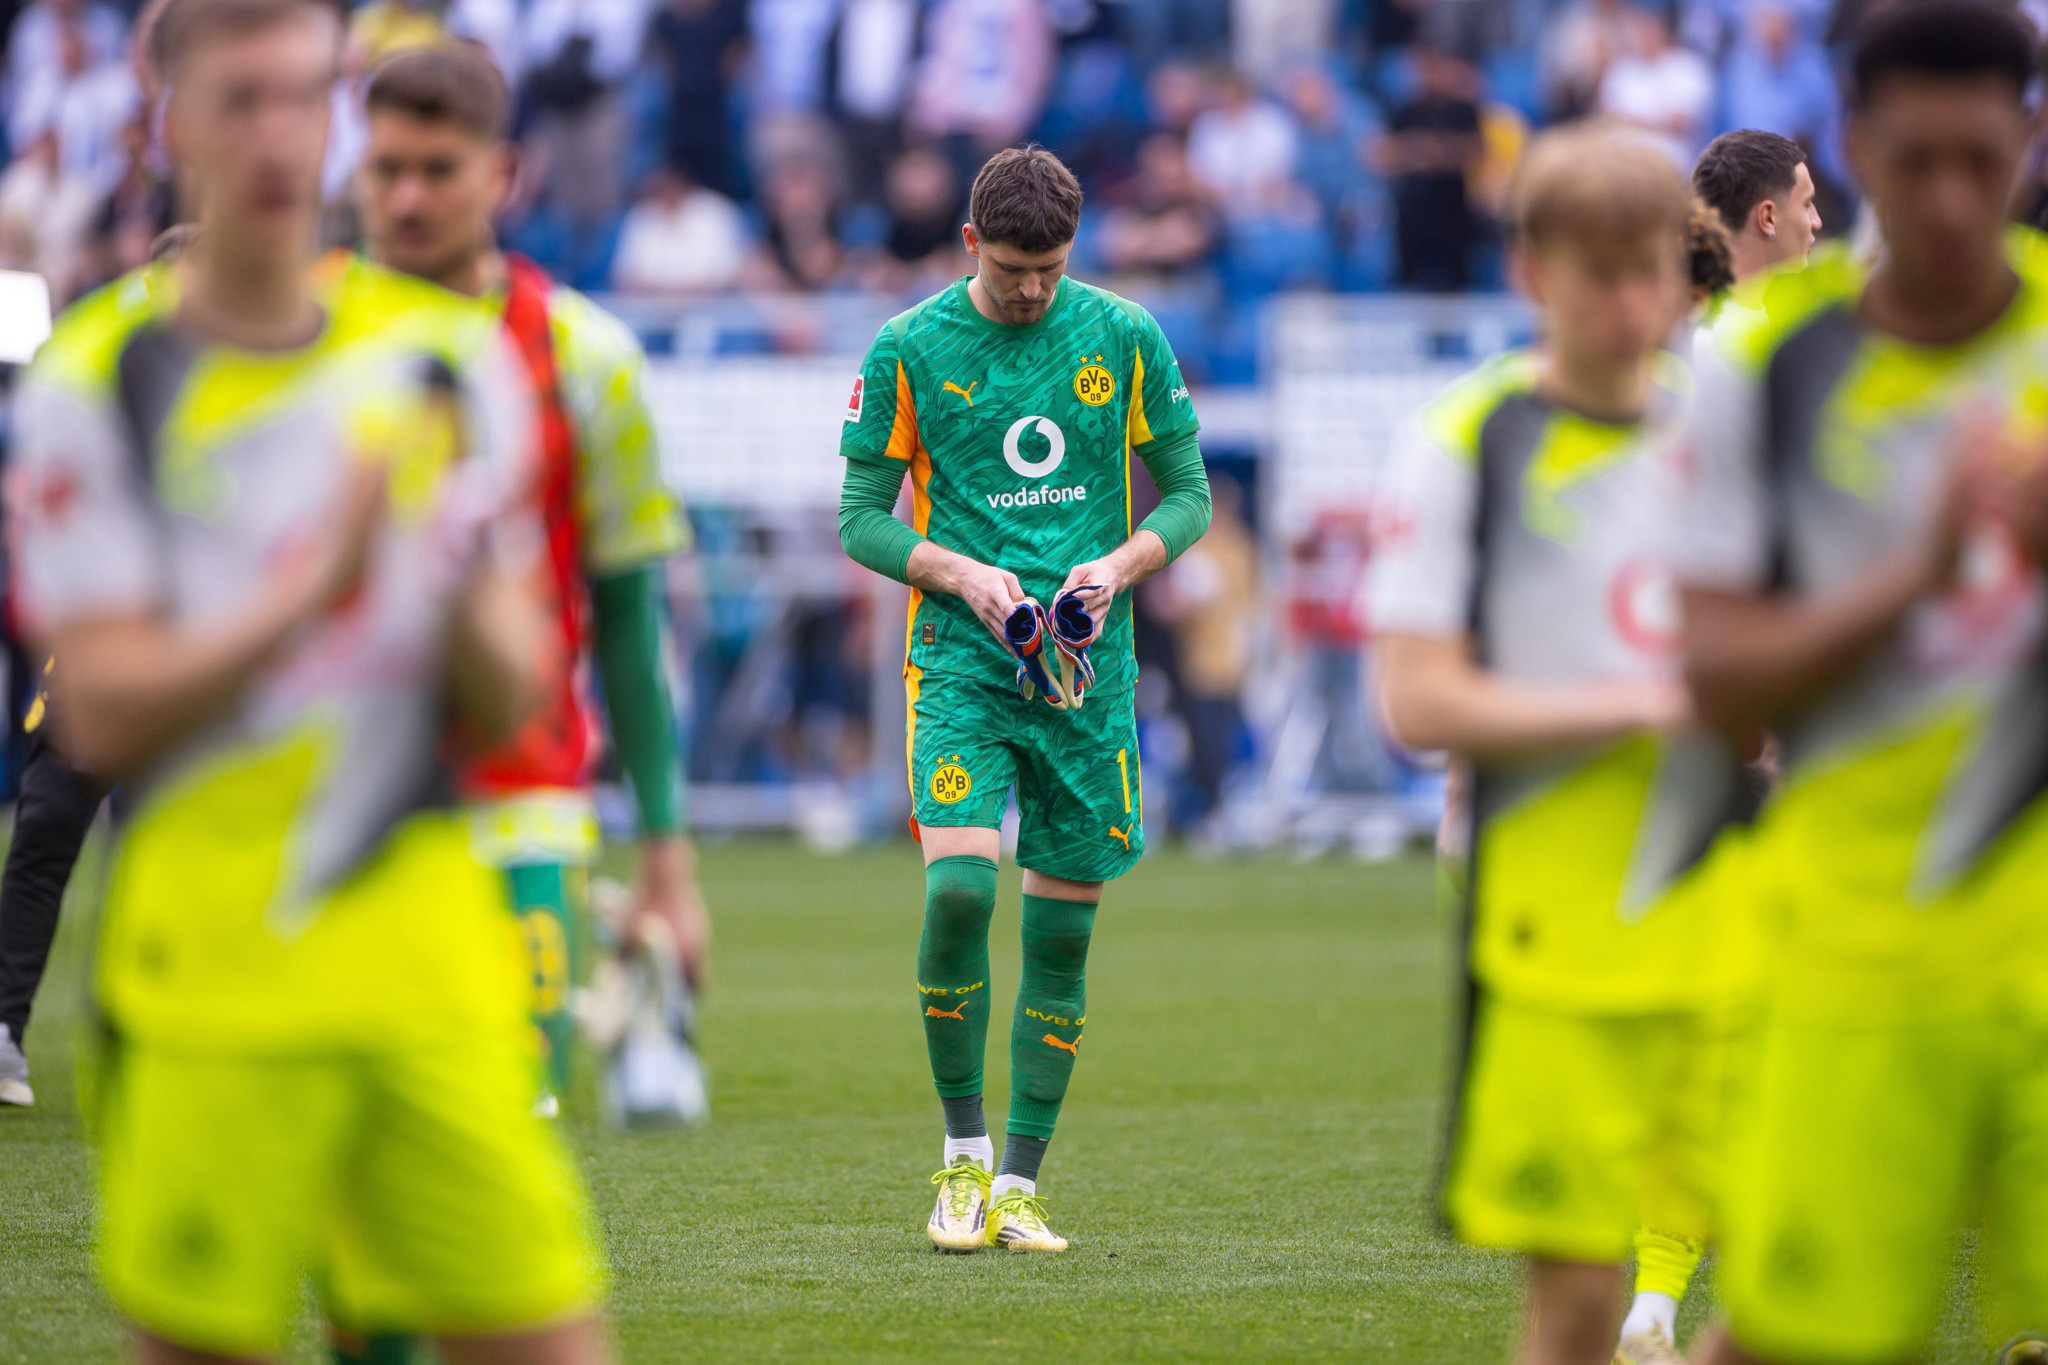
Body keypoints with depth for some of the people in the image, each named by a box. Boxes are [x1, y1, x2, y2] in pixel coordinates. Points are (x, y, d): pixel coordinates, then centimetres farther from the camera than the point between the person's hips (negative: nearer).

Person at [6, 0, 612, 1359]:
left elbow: (511, 705, 8)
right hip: (209, 960, -3)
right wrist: (313, 587, -18)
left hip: (430, 947, 3)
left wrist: (470, 600, -14)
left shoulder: (450, 356, 8)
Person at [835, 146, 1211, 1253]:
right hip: (958, 660, -2)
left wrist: (1120, 564, -10)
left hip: (1091, 668, 2)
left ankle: (1021, 1182, 12)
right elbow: (861, 518, 4)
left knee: (1062, 930, 2)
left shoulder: (1124, 339, 4)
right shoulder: (908, 350, 1)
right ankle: (963, 1154, -3)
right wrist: (961, 574, -13)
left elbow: (1189, 499, 10)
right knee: (958, 890, -19)